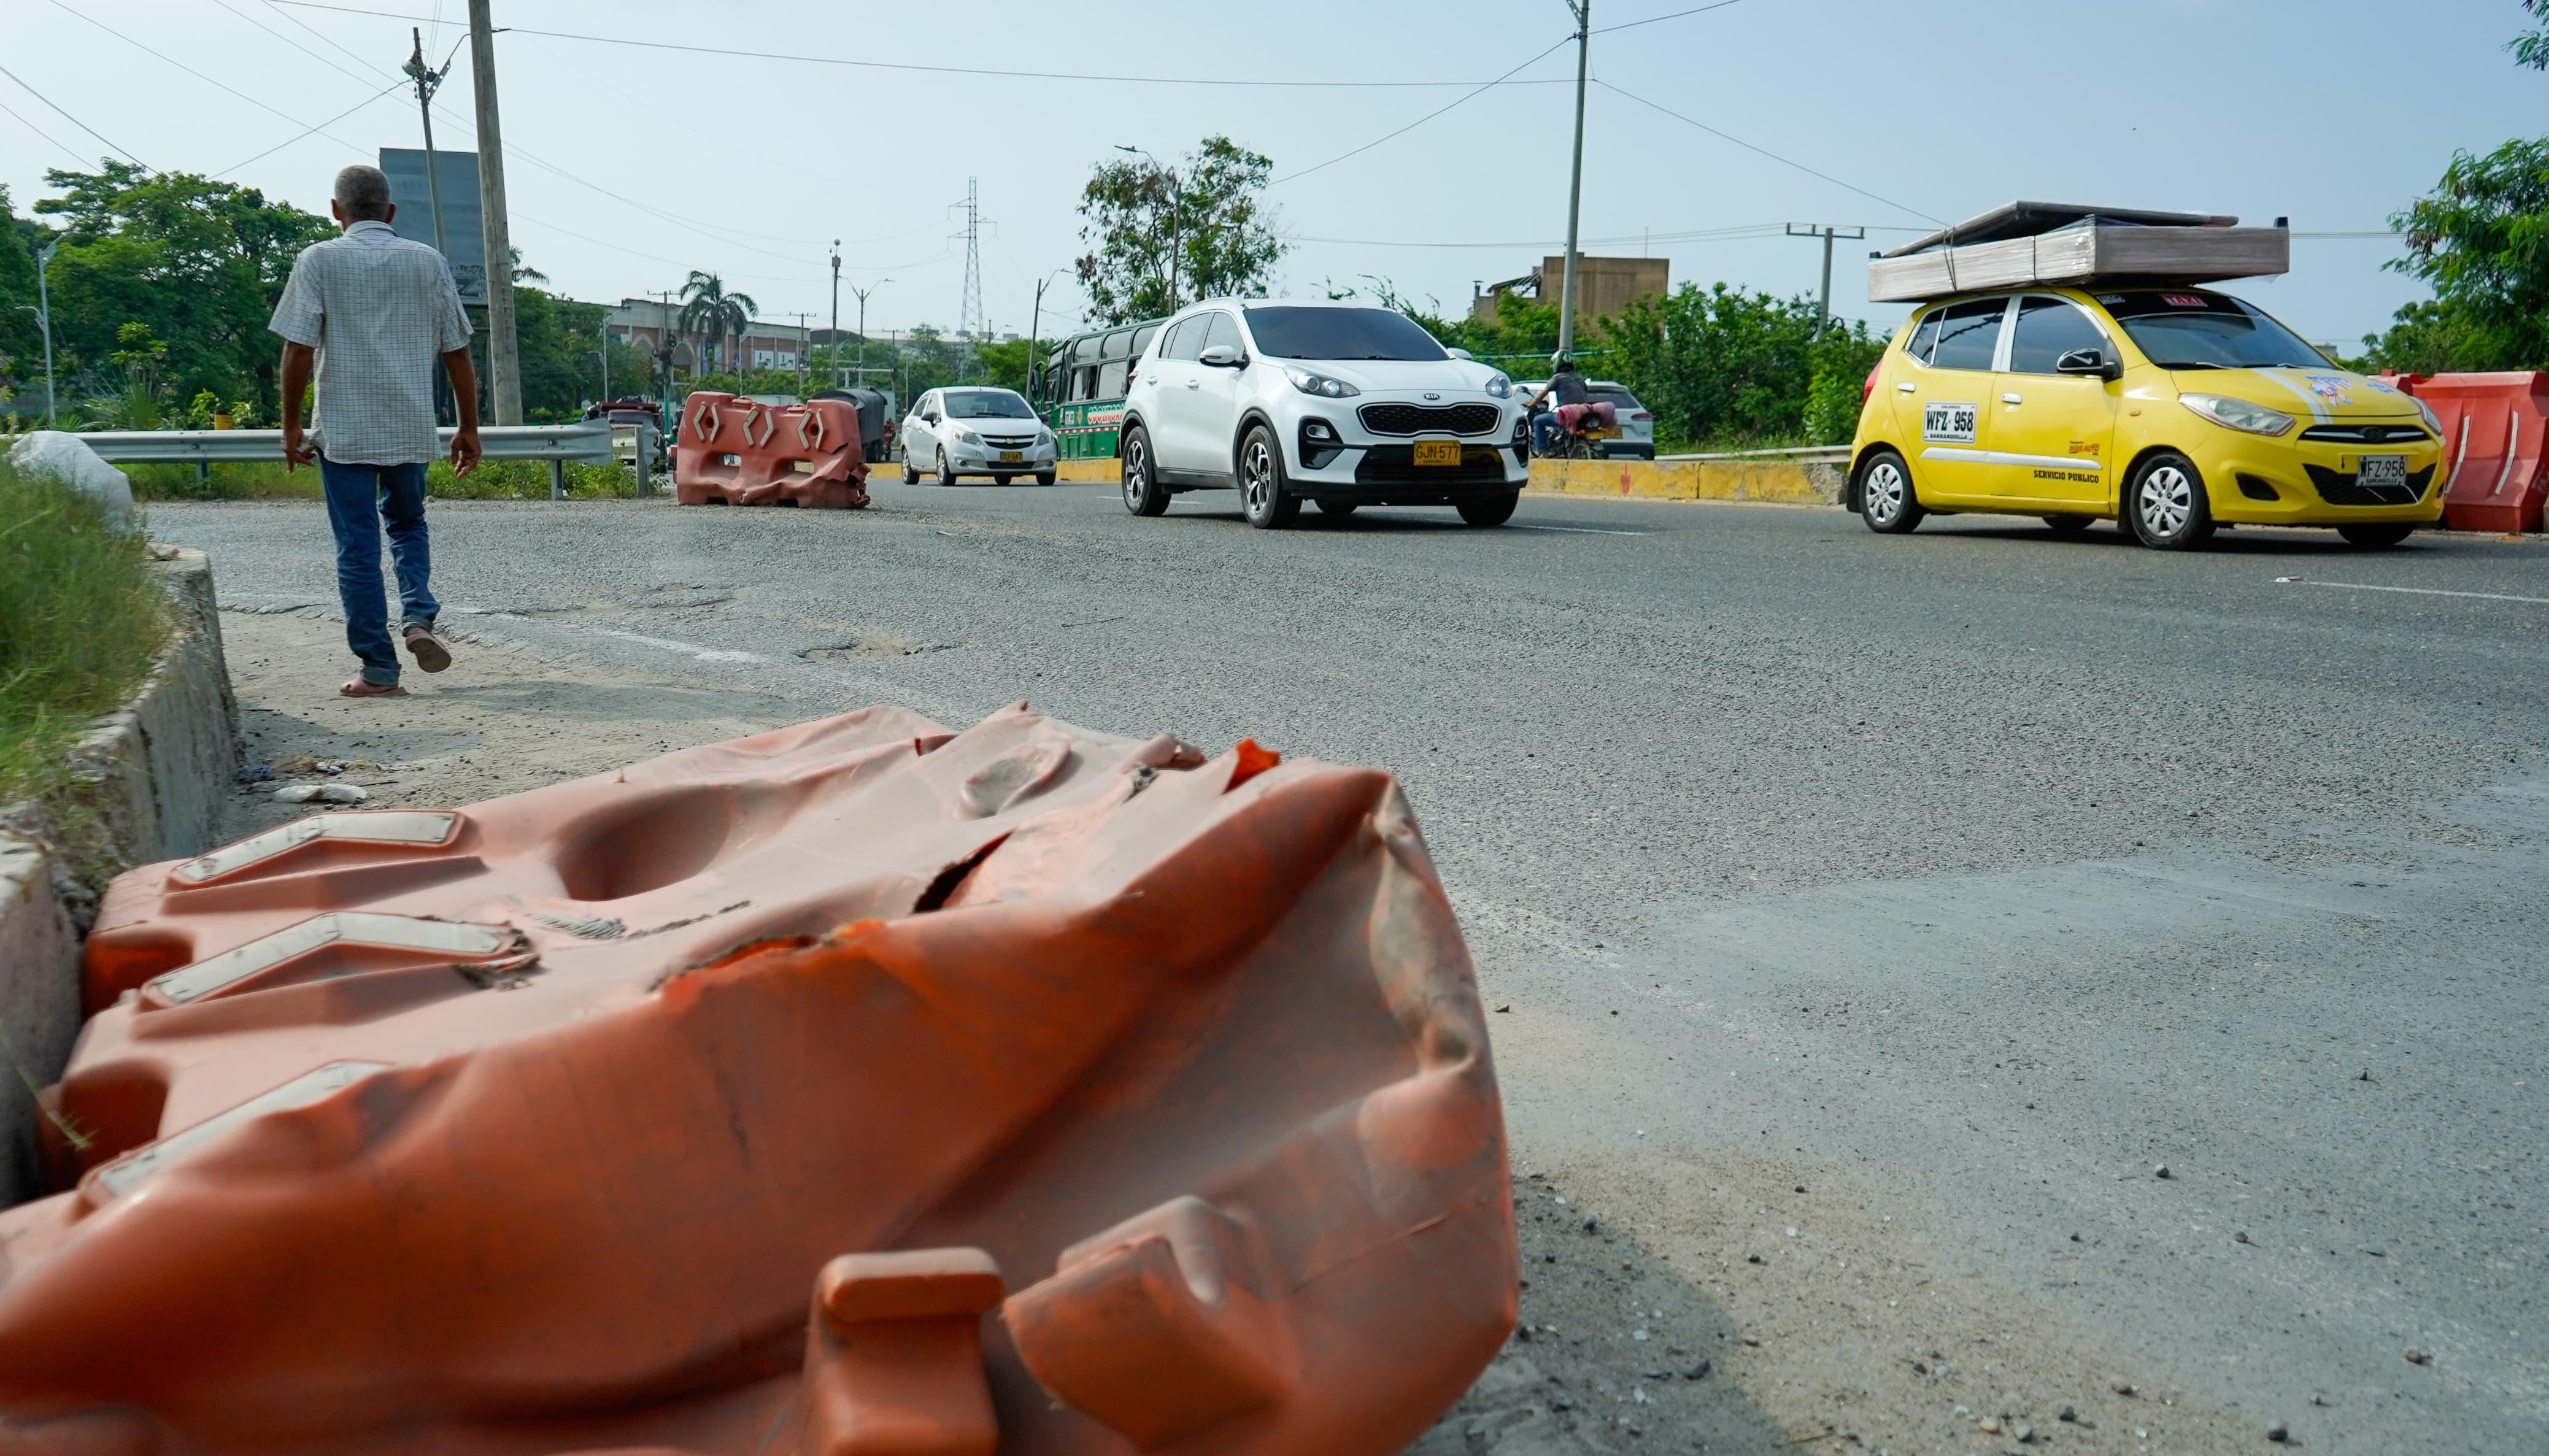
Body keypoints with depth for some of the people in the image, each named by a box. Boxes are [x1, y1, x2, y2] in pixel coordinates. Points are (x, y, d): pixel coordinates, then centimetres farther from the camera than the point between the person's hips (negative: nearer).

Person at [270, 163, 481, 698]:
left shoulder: (319, 261, -1)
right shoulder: (428, 262, 5)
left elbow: (299, 349, -7)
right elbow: (457, 353, 4)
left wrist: (291, 425, 3)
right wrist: (469, 428, 11)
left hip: (343, 428, -2)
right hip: (412, 428, 2)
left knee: (358, 544, 3)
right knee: (408, 525, 22)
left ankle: (379, 668, 4)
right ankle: (418, 618, -2)